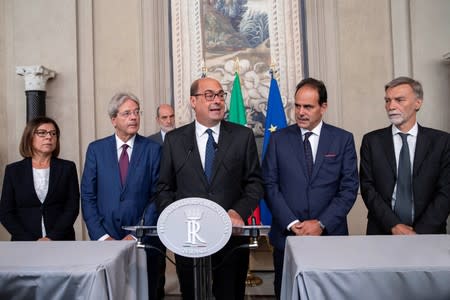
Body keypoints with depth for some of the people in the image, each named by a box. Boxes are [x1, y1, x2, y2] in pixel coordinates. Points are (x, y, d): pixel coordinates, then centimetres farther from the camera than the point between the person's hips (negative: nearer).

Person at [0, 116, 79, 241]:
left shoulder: (67, 168, 2)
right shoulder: (13, 170, 4)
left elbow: (72, 208, -3)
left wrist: (52, 238, -14)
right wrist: (31, 242, -10)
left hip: (60, 242, 0)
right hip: (25, 244, 1)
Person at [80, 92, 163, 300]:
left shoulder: (153, 149, -1)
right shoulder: (96, 149, 3)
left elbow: (156, 196, -4)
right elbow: (88, 197, 2)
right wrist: (101, 235, -6)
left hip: (143, 241, -1)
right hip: (105, 240, 1)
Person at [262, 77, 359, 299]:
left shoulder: (343, 139, 2)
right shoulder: (278, 139, 3)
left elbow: (349, 188, -2)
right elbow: (270, 185, -1)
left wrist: (321, 224, -11)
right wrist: (292, 224, -10)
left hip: (330, 235, 0)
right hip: (286, 235, 1)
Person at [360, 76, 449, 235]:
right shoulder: (371, 141, -1)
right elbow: (367, 187, -6)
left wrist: (421, 231, -15)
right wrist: (393, 225, -16)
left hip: (428, 233, 0)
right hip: (382, 232, 0)